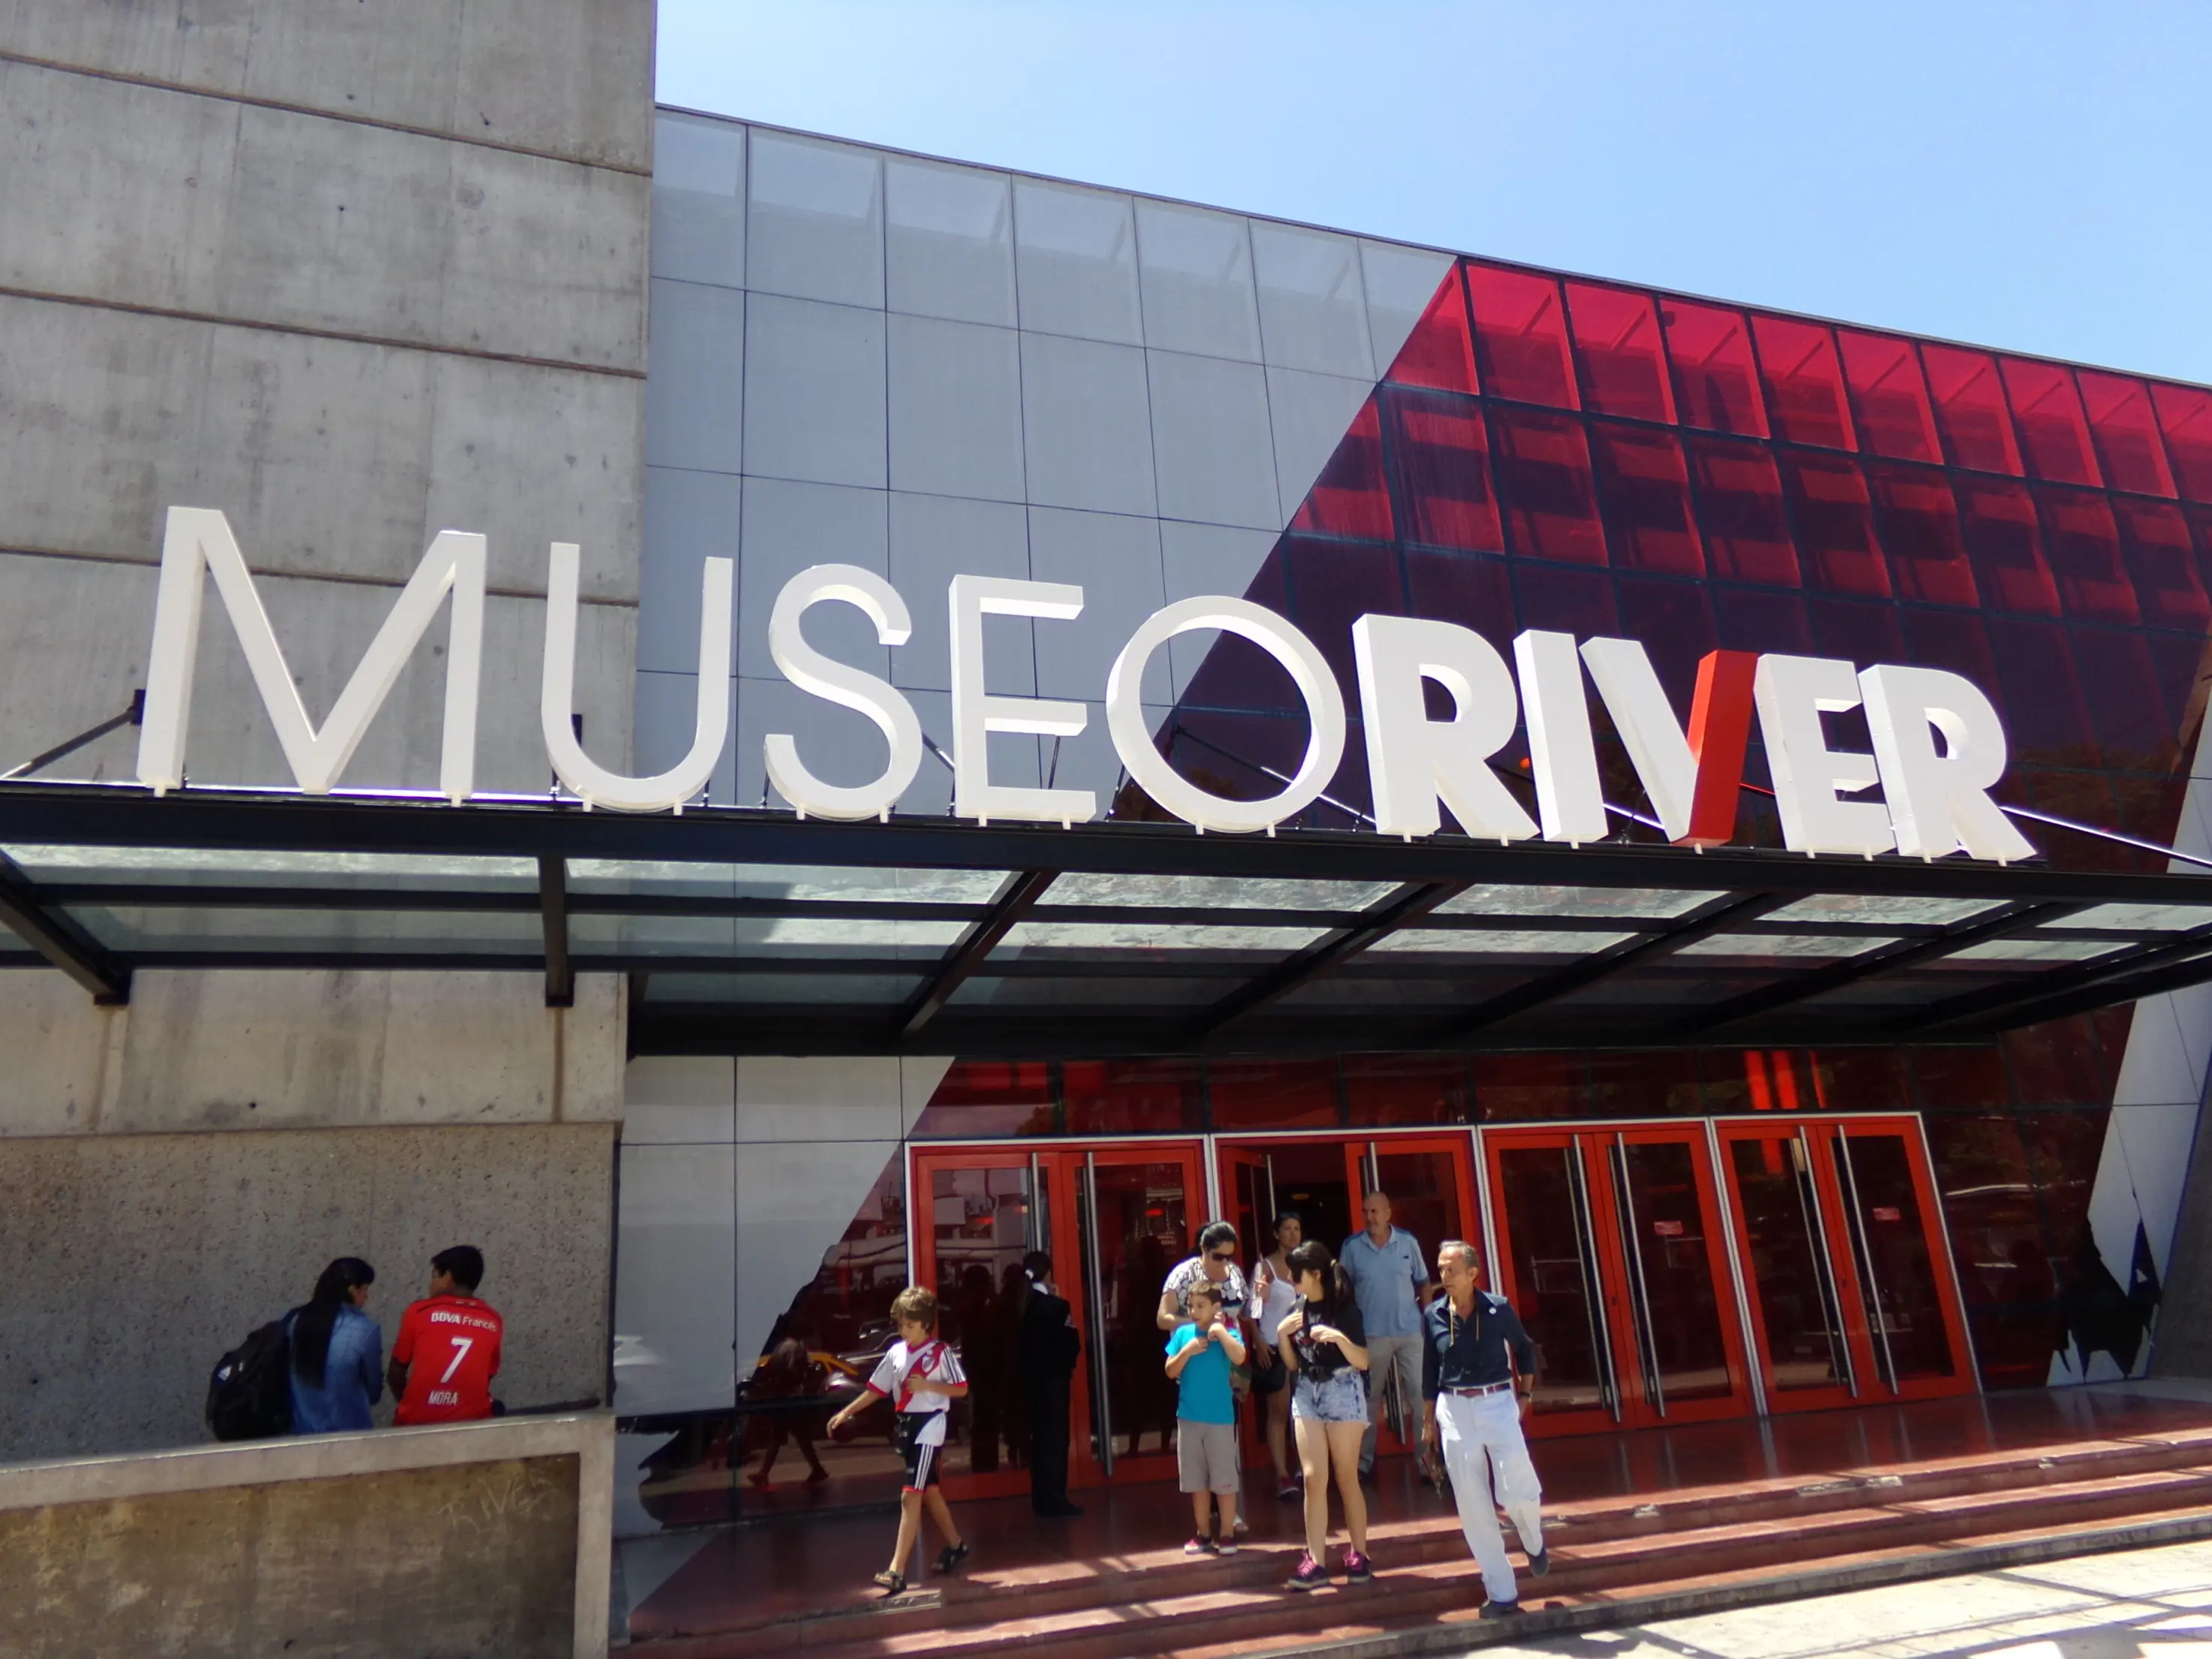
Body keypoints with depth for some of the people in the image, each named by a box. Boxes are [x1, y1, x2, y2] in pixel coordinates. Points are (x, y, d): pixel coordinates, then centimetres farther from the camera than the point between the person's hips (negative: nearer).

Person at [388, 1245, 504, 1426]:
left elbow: (396, 1373, 6)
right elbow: (488, 1375, 10)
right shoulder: (493, 1320, 4)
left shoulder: (419, 1311, -1)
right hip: (471, 1420, 1)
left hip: (418, 1421, -1)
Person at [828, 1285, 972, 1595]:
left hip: (930, 1424, -6)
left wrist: (926, 1385, -20)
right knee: (929, 1491, 17)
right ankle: (955, 1545, 36)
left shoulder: (941, 1351, -10)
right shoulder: (896, 1352, 5)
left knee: (910, 1496, -12)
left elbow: (961, 1389, -9)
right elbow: (876, 1389, 9)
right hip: (906, 1424, 6)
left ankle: (896, 1571, -13)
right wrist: (846, 1412, 2)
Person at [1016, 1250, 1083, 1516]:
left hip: (1031, 1380, 6)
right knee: (1056, 1438, 0)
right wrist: (1068, 1363, 6)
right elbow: (1072, 1343, -11)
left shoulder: (1021, 1306, 2)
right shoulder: (1056, 1306, -14)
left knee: (1039, 1438, 13)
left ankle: (1041, 1499, 19)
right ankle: (1054, 1499, 1)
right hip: (1053, 1379, -6)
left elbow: (1018, 1344, 6)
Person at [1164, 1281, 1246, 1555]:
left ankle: (1227, 1534, 16)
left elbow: (1239, 1358, -26)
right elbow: (1170, 1371, 1)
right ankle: (1202, 1533, 24)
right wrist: (1187, 1351, -14)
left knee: (1224, 1480, 5)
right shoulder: (1183, 1333, 1)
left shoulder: (1226, 1333, -8)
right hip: (1188, 1418, 3)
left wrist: (1219, 1330, -23)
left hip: (1220, 1418, -3)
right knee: (1196, 1481, 13)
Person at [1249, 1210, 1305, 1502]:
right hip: (1273, 1347, -4)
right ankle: (1282, 1475, -5)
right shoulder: (1264, 1266, -2)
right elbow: (1253, 1309, -5)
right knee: (1278, 1412, -4)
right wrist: (1258, 1342, -13)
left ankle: (1300, 1469, 11)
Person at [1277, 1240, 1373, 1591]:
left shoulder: (1344, 1307, -8)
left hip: (1343, 1391, -4)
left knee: (1346, 1478, 4)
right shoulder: (1296, 1310, 7)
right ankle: (1316, 1561, 1)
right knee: (1313, 1478, -1)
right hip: (1306, 1394, 4)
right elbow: (1292, 1364, 11)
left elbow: (1363, 1362, -10)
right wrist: (1282, 1334, -5)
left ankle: (1359, 1555, 16)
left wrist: (1338, 1338, -26)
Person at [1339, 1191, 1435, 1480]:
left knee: (1422, 1393, 3)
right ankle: (1364, 1461, 18)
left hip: (1411, 1331, 1)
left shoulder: (1408, 1242, -2)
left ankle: (1427, 1455, 13)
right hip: (1372, 1334, 0)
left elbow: (1423, 1283, 6)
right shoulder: (1352, 1247, -5)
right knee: (1369, 1399, 9)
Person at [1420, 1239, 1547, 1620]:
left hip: (1498, 1403, -2)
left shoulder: (1499, 1309, -5)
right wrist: (1428, 1421, 11)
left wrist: (1525, 1394, 5)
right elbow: (1429, 1371, 9)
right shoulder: (1434, 1315, -1)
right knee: (1473, 1506, 3)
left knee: (1516, 1491, -8)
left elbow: (1525, 1349, 12)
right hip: (1454, 1409, 2)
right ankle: (1501, 1593, 15)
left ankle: (1534, 1543, 28)